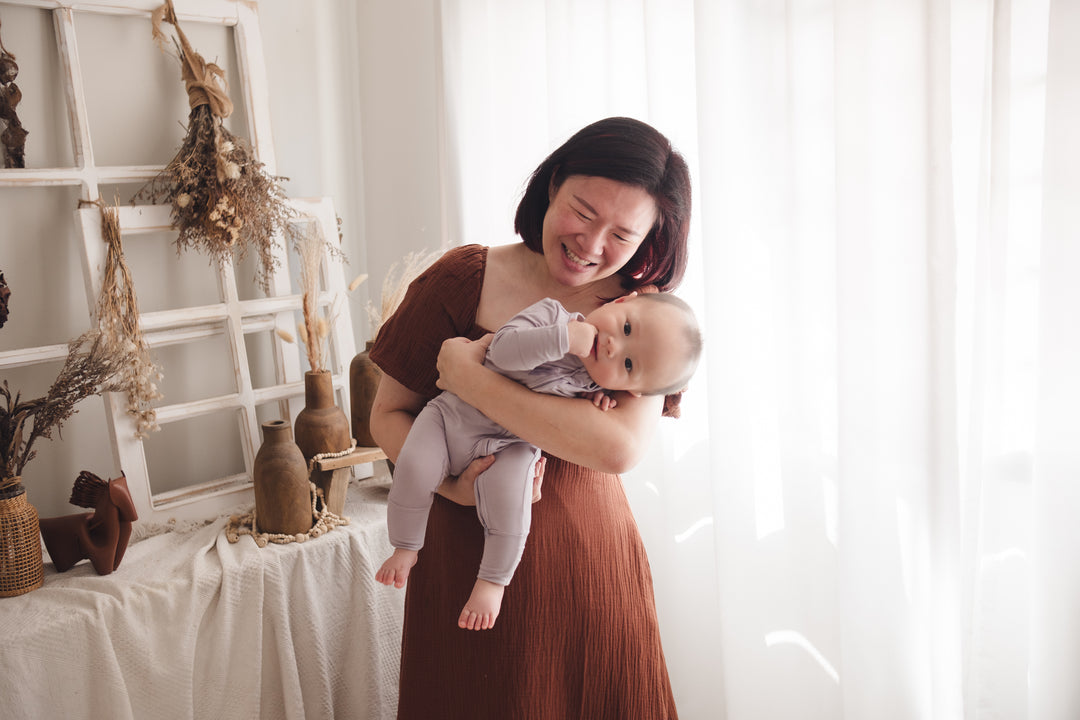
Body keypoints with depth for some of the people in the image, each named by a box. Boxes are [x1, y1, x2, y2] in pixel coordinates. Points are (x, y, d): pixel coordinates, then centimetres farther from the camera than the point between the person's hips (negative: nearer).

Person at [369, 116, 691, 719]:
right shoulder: (462, 280, -8)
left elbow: (621, 447, -24)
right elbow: (388, 415, -1)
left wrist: (468, 376, -23)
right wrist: (452, 487, -20)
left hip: (592, 563, 1)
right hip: (470, 563, 0)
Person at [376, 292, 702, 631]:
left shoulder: (596, 386, -12)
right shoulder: (551, 315, -21)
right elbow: (502, 351, -34)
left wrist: (594, 400, -14)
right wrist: (563, 338, -41)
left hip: (505, 449, 0)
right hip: (453, 413, 1)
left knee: (509, 500, -25)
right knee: (414, 465, -18)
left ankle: (492, 581, -2)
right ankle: (406, 549, 7)